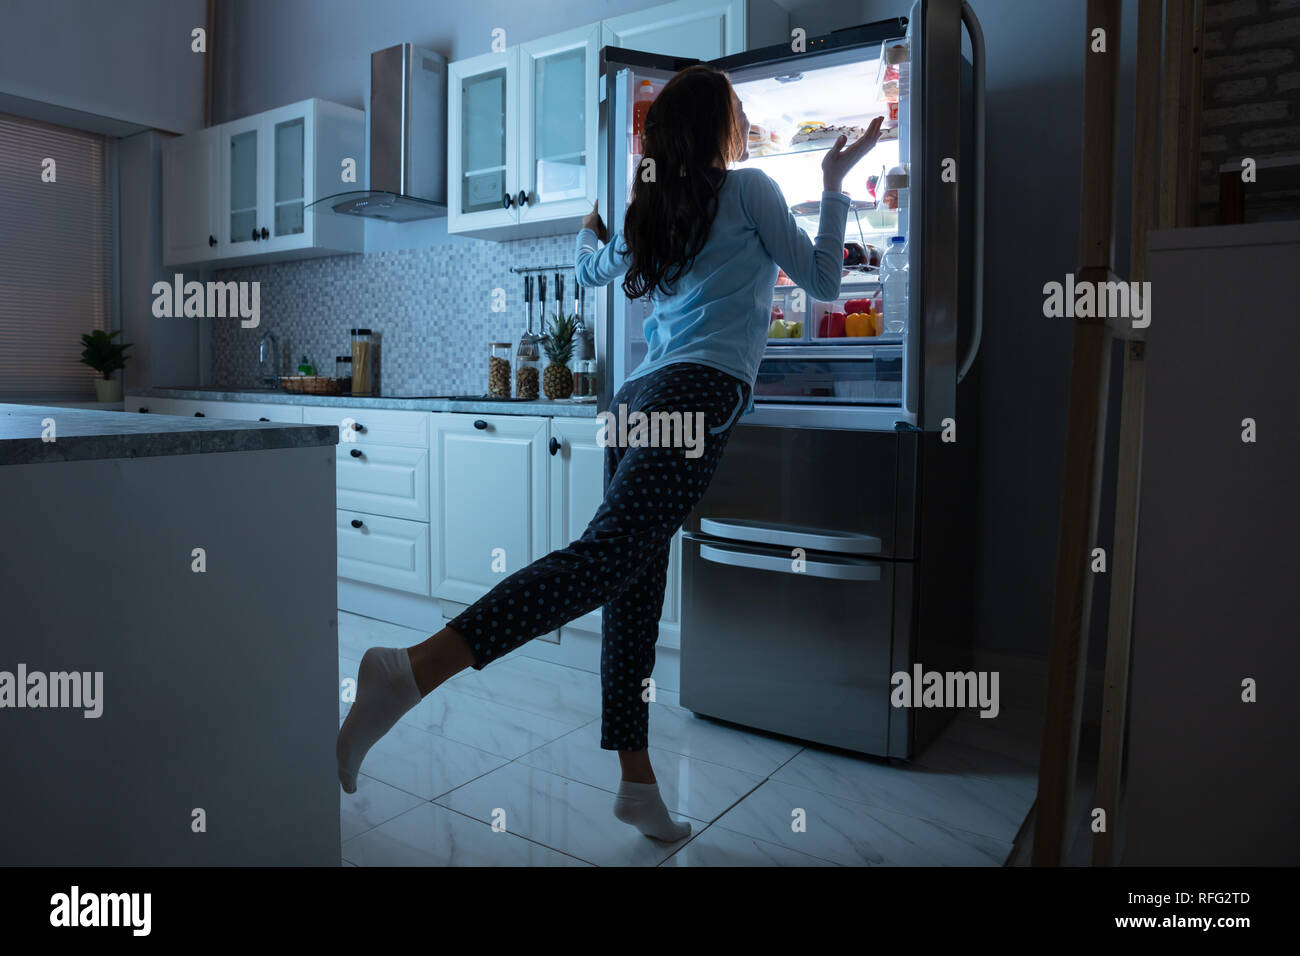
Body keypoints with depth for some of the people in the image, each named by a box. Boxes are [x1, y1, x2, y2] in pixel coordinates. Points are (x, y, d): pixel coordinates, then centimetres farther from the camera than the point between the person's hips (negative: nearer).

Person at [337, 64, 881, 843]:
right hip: (702, 391, -8)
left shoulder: (649, 211, 25)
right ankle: (416, 668, -34)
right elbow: (824, 282, 12)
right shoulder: (747, 189, 9)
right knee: (609, 554, -22)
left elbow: (590, 269, 41)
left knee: (637, 588, 3)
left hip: (641, 397, 8)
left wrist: (590, 212, 56)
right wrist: (835, 182, 19)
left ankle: (637, 780, 8)